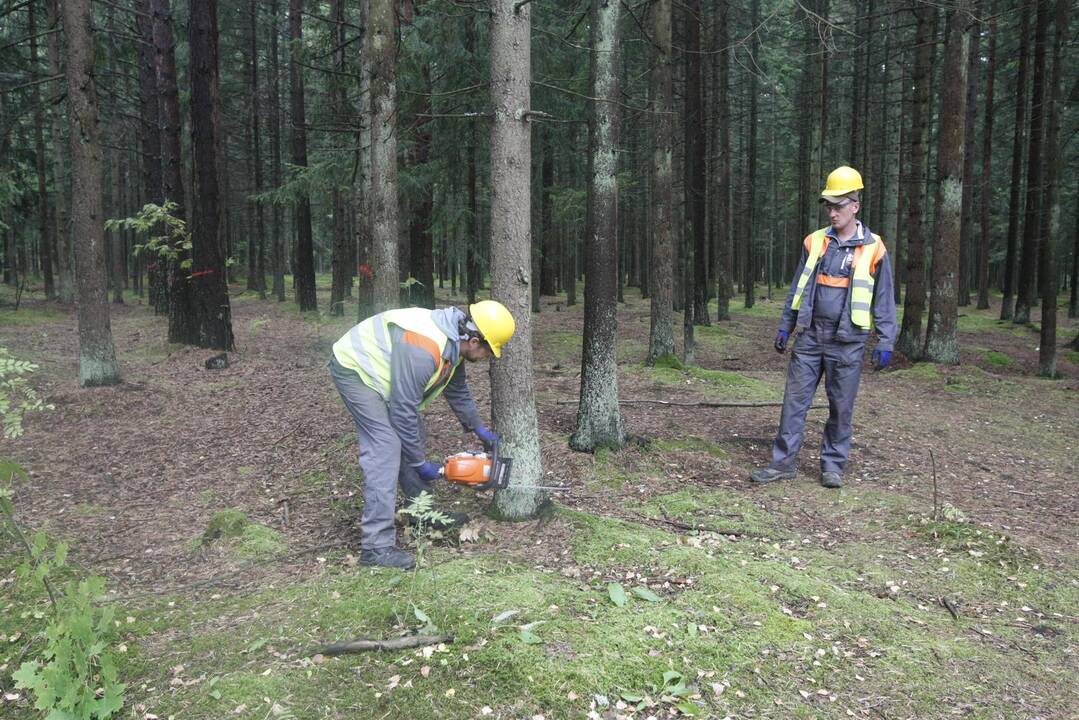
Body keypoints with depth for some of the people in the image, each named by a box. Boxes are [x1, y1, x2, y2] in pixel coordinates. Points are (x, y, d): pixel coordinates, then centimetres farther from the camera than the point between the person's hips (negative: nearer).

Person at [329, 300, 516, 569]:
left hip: (377, 370, 10)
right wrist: (421, 464, -17)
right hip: (354, 369, -10)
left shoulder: (453, 341, -4)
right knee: (385, 446, -18)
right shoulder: (423, 351, -34)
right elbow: (404, 412, -28)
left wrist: (479, 429, 20)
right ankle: (376, 546, -17)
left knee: (412, 438, 11)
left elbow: (457, 390, 15)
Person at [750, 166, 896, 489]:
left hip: (847, 343, -3)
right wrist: (785, 328, 11)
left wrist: (885, 342, -4)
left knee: (841, 406, 5)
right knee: (795, 399, 2)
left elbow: (884, 300, 1)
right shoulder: (814, 242, 8)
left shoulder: (873, 248, -2)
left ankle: (833, 464, 18)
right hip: (809, 337, 3)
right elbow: (797, 289, 14)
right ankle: (782, 462, 8)